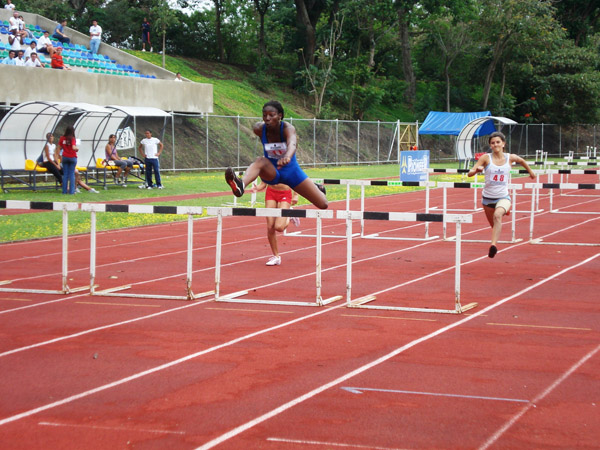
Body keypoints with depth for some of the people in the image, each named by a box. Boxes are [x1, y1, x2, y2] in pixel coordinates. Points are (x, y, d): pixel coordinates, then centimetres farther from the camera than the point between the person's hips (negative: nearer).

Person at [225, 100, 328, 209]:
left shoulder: (288, 128, -26)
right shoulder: (259, 129, -17)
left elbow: (292, 144, -48)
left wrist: (287, 157, -70)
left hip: (291, 171, 0)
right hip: (272, 172, 0)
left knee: (323, 205, 2)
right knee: (260, 161, -36)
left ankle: (316, 189, 41)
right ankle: (241, 185, -66)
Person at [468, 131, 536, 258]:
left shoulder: (510, 158, -1)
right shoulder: (486, 158, -6)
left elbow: (521, 161, 22)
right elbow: (470, 173, -11)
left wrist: (530, 171, 35)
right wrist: (477, 169, -32)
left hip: (503, 197, -2)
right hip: (488, 197, 2)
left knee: (498, 215, -34)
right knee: (494, 225, 18)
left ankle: (494, 245, -42)